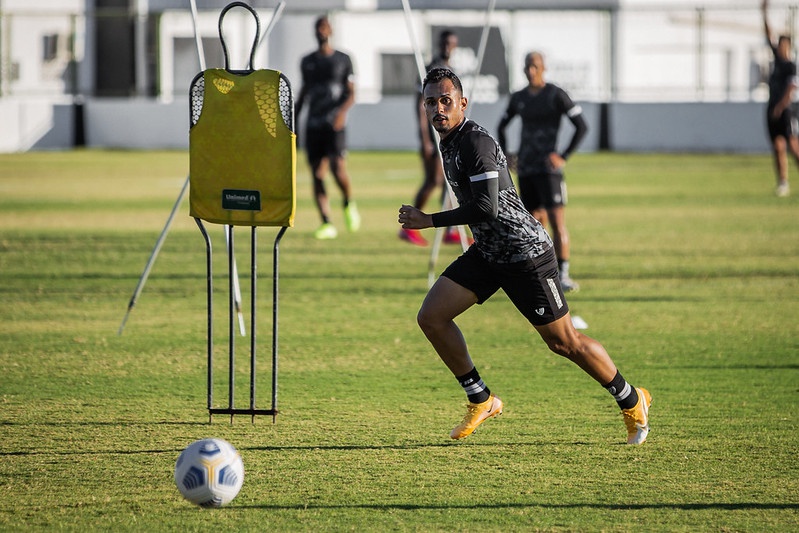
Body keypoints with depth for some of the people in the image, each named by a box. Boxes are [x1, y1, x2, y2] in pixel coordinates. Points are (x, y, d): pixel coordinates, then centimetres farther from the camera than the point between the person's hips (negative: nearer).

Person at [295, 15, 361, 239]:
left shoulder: (343, 60, 5)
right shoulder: (307, 62, 14)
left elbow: (351, 94, 2)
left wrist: (342, 112, -18)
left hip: (334, 125, -3)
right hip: (313, 125, 4)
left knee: (338, 169, -19)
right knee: (317, 175, -4)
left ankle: (349, 204, 10)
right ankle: (327, 224, -2)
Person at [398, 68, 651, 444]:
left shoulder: (476, 143, -22)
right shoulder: (449, 141, 8)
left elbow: (487, 208, -29)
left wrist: (430, 221, -25)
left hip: (525, 253, -9)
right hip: (487, 253, 9)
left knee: (564, 342, 0)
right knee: (431, 317, -3)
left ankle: (632, 402, 19)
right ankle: (481, 400, 10)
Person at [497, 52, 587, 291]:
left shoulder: (556, 95, -5)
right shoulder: (518, 98, 11)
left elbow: (582, 126, -6)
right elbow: (502, 126, 26)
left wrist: (563, 156, -11)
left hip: (548, 167, -5)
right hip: (525, 170, 5)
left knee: (557, 220, -13)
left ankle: (563, 275, -13)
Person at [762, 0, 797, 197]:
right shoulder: (777, 59, 14)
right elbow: (768, 35, 20)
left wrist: (781, 107, -21)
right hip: (772, 110, 7)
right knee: (778, 147, 3)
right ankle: (783, 183, 2)